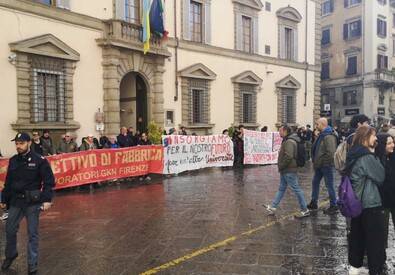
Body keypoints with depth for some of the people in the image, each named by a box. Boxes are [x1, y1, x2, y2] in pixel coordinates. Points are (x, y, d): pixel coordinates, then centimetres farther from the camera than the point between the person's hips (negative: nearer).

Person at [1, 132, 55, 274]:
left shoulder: (39, 160, -10)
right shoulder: (13, 161, 6)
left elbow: (49, 182, -10)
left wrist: (47, 200, -18)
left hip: (33, 202, -5)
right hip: (15, 201, 5)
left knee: (33, 234, 4)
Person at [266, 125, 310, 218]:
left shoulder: (289, 142, -19)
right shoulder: (287, 141, 15)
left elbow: (288, 156, -29)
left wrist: (281, 166, -18)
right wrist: (281, 167, 15)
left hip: (289, 171, -11)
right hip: (285, 170, 11)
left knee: (296, 189, -2)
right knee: (281, 189, 15)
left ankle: (305, 210, 7)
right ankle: (273, 207, 23)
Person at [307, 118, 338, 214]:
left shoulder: (328, 136, -21)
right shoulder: (322, 135, 11)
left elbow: (331, 152, -28)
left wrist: (323, 162, -19)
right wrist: (315, 162, 12)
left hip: (326, 166, -10)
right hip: (319, 165, 10)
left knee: (329, 185, 1)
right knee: (315, 182, 17)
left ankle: (333, 206, 15)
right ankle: (314, 203, 29)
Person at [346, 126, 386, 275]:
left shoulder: (354, 155, 7)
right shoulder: (367, 157, -20)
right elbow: (380, 177, -11)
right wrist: (374, 155, -4)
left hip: (357, 201, 9)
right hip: (370, 203, -9)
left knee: (357, 234, 17)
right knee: (376, 239, 4)